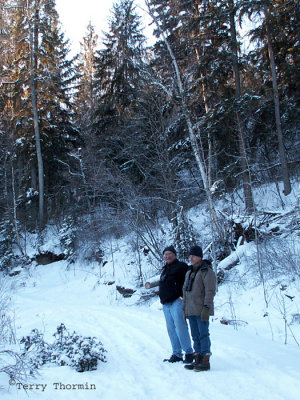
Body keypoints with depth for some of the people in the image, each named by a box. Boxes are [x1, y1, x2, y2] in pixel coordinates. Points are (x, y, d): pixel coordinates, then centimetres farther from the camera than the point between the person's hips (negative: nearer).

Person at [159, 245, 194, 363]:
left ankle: (189, 353, 1)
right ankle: (176, 354, 14)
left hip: (177, 302, -8)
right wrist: (162, 299, 18)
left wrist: (182, 296, -17)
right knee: (171, 330, 8)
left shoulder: (181, 266, -4)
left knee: (180, 328, -10)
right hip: (166, 304, 8)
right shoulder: (165, 269, 21)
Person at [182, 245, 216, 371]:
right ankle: (197, 360, 17)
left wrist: (206, 308, -21)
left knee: (203, 335, -5)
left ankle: (205, 361, 2)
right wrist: (184, 309, 18)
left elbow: (210, 291, -14)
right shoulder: (189, 272, 18)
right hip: (191, 311, 8)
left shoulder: (207, 271, -7)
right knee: (195, 336, 11)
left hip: (201, 310, -8)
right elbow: (185, 291, 21)